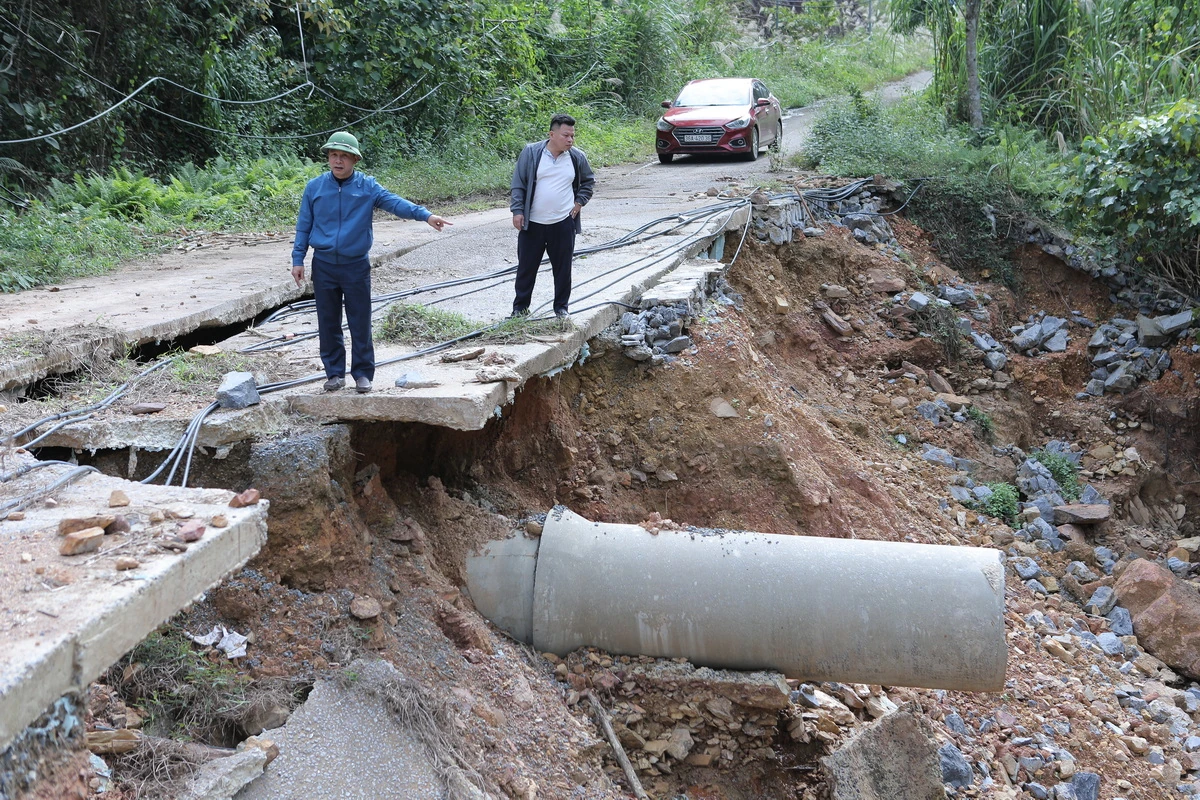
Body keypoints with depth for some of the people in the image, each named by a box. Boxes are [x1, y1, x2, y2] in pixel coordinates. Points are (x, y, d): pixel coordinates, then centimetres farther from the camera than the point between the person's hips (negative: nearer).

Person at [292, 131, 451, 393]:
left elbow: (395, 202, -17)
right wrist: (298, 260, 5)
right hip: (323, 266, 2)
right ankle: (335, 372, 19)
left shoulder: (368, 187, -3)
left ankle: (363, 373, 14)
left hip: (356, 266, -1)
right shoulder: (314, 187, 2)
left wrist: (425, 214, -33)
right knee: (328, 323, 8)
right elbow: (304, 226, 7)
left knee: (360, 323, 2)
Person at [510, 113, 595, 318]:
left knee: (563, 268, 8)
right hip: (532, 223, -2)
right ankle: (520, 306, 19)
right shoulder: (531, 152, -6)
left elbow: (588, 181, 19)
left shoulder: (577, 157, 1)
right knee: (526, 267, 7)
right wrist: (518, 210, -6)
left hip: (564, 223, 2)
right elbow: (519, 184, -1)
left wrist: (580, 202, 8)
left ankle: (561, 307, 22)